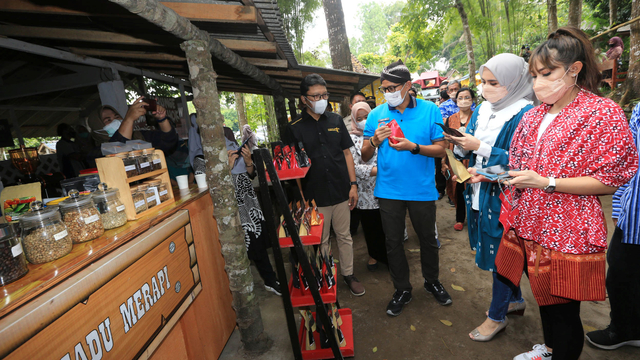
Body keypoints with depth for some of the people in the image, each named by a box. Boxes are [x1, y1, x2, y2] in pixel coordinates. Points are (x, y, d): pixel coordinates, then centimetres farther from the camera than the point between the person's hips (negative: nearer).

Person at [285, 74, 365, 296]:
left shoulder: (336, 120, 6)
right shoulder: (295, 128, -3)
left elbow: (346, 153, 8)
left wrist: (353, 184, 3)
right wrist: (301, 197, -5)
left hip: (341, 192, 3)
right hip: (315, 195, -2)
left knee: (344, 236, 15)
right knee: (321, 240, 11)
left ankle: (348, 274, 33)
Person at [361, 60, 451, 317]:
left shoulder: (429, 110, -3)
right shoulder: (376, 115, 1)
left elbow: (441, 149, -5)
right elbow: (365, 156, 2)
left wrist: (413, 147, -22)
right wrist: (374, 141, -19)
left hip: (422, 189, -1)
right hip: (389, 190, 1)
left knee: (428, 238, 16)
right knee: (393, 242, 11)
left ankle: (432, 281, 42)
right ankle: (402, 289, 32)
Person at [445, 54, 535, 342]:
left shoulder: (525, 113, -14)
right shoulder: (483, 108, 7)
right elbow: (470, 149, 9)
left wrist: (480, 147, -24)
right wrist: (460, 143, -11)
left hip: (503, 196, -7)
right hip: (481, 191, 7)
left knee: (500, 252, 6)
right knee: (495, 249, 19)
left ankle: (497, 316, 26)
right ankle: (515, 300, 42)